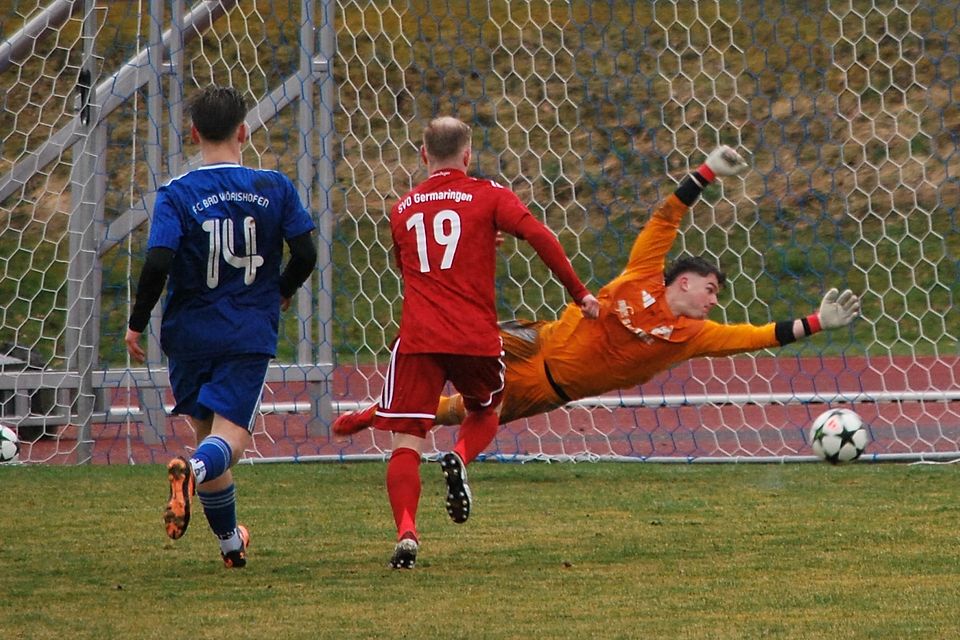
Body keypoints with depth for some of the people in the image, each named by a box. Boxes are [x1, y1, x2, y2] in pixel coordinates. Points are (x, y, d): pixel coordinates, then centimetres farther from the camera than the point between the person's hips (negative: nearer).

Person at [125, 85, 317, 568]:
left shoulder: (178, 194, -7)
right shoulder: (274, 188, -2)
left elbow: (158, 264, -17)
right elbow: (305, 255, -2)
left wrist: (136, 325, -4)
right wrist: (282, 292, 18)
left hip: (190, 332, 1)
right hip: (250, 334, -1)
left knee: (208, 431, 17)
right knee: (229, 437, -6)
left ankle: (231, 543, 27)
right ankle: (193, 472, -42)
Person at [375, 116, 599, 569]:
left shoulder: (401, 210, 15)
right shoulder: (488, 195, 5)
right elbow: (538, 236, -8)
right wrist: (579, 293, -2)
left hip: (417, 338, 1)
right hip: (476, 336, -1)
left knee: (406, 443, 0)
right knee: (484, 412, 27)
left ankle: (406, 533, -22)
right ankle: (460, 457, -6)